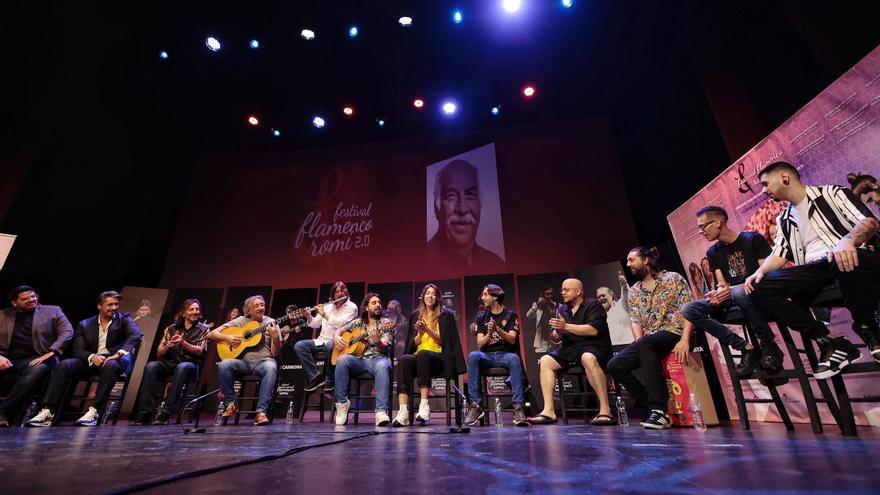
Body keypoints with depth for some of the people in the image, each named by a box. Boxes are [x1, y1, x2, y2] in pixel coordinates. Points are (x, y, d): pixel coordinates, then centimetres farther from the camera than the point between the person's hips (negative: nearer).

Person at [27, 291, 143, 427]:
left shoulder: (124, 319, 6)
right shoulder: (85, 324, 16)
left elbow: (136, 335, -13)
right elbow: (78, 349, 6)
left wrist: (118, 354, -27)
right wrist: (92, 357, -17)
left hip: (114, 360, -4)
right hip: (91, 361, 4)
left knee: (111, 365, -36)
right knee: (64, 365, -22)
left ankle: (94, 411, -36)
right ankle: (48, 411, -20)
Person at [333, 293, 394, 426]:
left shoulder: (386, 323, 6)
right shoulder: (358, 322, 17)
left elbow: (384, 349, -5)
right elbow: (339, 330, 25)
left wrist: (377, 341, -27)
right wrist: (337, 337, 1)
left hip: (377, 359, -3)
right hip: (358, 359, 3)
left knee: (382, 366, -38)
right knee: (342, 360, -29)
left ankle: (381, 411, -41)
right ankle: (342, 402, -16)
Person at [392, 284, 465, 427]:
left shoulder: (445, 315, 10)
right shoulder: (415, 315, 18)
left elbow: (443, 341, 1)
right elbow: (413, 344, 13)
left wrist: (428, 329, -12)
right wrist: (420, 334, -8)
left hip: (439, 358, -3)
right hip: (418, 357, 3)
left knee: (423, 355, -36)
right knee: (403, 360, -31)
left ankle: (424, 404, -36)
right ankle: (403, 411, -39)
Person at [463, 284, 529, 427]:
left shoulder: (510, 315, 5)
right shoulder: (481, 317, 12)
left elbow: (512, 340, -7)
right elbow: (479, 345, 3)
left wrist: (497, 329, -24)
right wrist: (489, 334, -17)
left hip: (506, 354, -2)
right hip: (487, 356, 2)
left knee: (514, 358, -36)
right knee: (473, 356, -30)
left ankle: (518, 407, -35)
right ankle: (475, 405, -27)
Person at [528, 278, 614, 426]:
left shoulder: (593, 305, -1)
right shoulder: (563, 309, 16)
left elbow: (594, 330, -18)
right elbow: (556, 338, 17)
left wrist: (566, 326, -17)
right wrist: (557, 333, -8)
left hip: (593, 346, -6)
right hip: (570, 349, 6)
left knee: (588, 358, -39)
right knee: (545, 361, -13)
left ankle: (605, 411, -31)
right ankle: (548, 411, -15)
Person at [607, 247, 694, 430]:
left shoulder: (673, 278, 3)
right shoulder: (634, 291, 16)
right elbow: (635, 321, 8)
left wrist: (685, 339, -22)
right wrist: (639, 344, -11)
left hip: (674, 334, -5)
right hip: (648, 342, 6)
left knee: (645, 344, -38)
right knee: (615, 365, -15)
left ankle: (658, 410, -32)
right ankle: (655, 409, -7)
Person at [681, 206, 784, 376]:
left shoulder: (753, 239, -4)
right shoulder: (713, 253, 12)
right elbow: (722, 284, 8)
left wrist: (733, 288, -24)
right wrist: (717, 293, -17)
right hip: (732, 298, 5)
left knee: (739, 292, -43)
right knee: (688, 309, -20)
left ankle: (769, 345, -19)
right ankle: (746, 348, -18)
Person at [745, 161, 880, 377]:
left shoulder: (832, 193, 6)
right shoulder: (783, 219, 20)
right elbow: (779, 254, 13)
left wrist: (848, 240, -31)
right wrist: (760, 271, -9)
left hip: (848, 261, -4)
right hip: (814, 270, 5)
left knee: (846, 261, -42)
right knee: (760, 289, -21)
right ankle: (830, 342, -14)